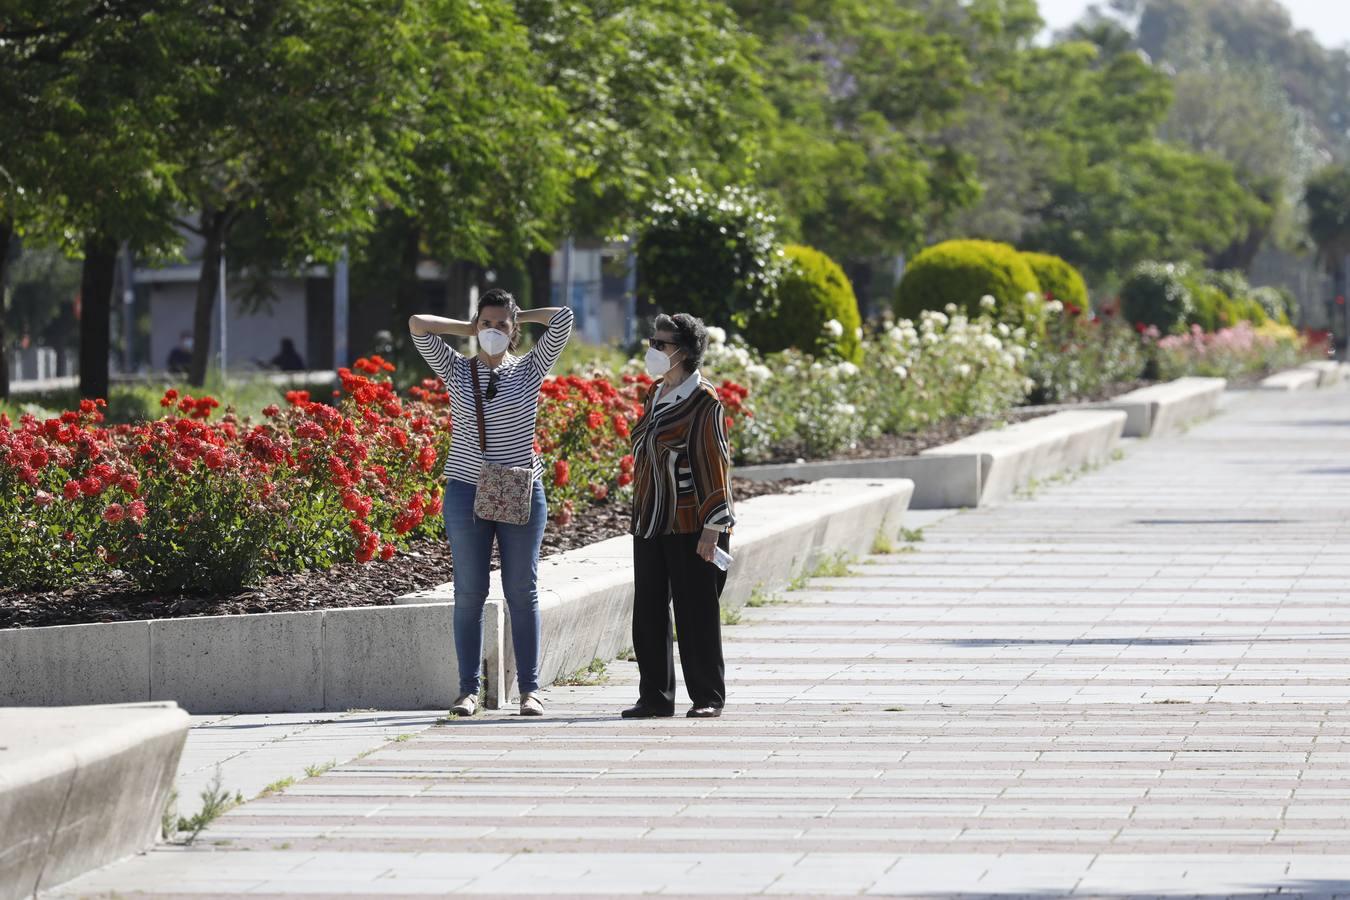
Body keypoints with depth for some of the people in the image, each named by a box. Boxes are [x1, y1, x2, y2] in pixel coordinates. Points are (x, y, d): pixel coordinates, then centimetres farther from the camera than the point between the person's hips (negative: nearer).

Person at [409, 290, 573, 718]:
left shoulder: (530, 370, 5)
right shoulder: (457, 371, 6)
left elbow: (562, 318, -3)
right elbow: (418, 325, -2)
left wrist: (520, 316, 8)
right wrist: (468, 329, 5)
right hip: (466, 491, 0)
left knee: (522, 592, 2)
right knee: (469, 593, 1)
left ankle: (529, 688, 5)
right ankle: (468, 689, 4)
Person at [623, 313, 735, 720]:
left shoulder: (703, 400, -10)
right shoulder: (657, 393, 13)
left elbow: (715, 464, -13)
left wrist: (712, 527, -17)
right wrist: (641, 515, 18)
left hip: (691, 528, -8)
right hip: (651, 525, 8)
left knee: (696, 613, -2)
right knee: (648, 613, 7)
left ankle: (708, 698, 7)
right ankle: (656, 696, 14)